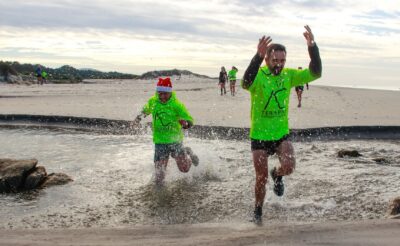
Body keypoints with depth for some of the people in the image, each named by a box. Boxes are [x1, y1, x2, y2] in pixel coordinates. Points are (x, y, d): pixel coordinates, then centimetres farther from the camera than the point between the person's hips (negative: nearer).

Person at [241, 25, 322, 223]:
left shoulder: (289, 75, -4)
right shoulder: (258, 76, -16)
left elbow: (315, 73, -13)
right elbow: (246, 83, -40)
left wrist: (312, 47, -25)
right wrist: (258, 56, -52)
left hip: (281, 134, 2)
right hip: (259, 136, -2)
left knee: (289, 166, -20)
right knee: (261, 179, 7)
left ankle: (277, 175, 18)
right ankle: (258, 211, 33)